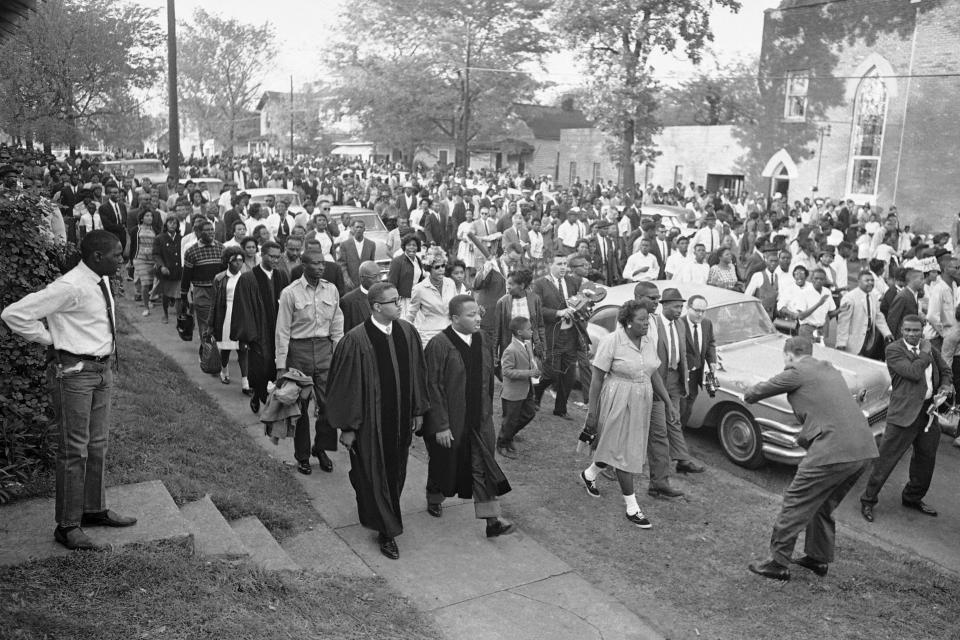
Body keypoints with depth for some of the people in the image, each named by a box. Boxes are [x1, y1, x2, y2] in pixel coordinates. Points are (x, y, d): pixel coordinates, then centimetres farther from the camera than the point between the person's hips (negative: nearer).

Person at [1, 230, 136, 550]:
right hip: (74, 371, -9)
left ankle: (93, 510, 32)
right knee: (74, 450, -2)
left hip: (102, 369, 9)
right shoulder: (70, 287, -20)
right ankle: (67, 526, 9)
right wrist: (51, 339, -12)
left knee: (97, 445, 17)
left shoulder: (102, 281, 7)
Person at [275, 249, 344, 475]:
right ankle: (302, 455, 21)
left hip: (324, 347, 3)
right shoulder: (290, 293, -7)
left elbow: (337, 327, 10)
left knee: (329, 402, -1)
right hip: (298, 349, -3)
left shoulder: (331, 290, 4)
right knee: (300, 406, 6)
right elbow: (283, 331, -5)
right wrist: (281, 365, -7)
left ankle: (321, 448, 20)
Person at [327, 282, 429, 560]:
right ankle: (386, 531, 21)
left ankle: (385, 516, 43)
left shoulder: (408, 333, -3)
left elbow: (416, 374, 6)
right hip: (370, 420, -5)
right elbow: (346, 385, -14)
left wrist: (417, 412, 9)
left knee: (395, 472, 19)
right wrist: (347, 427, -12)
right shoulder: (356, 341, -19)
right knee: (373, 473, 6)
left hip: (401, 418, 6)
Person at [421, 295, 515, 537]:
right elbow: (433, 388, -17)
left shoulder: (482, 340, 0)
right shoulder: (439, 345, -19)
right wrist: (441, 426, -17)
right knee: (445, 462, 15)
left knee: (483, 467, 2)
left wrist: (487, 411, 14)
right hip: (450, 420, -4)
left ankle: (492, 520, 5)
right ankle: (434, 500, 42)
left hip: (479, 418, 4)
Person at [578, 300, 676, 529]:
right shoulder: (611, 342, -17)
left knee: (615, 448, 18)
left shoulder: (647, 342, 3)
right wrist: (592, 412, -14)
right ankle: (632, 508, 11)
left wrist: (668, 402, 10)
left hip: (641, 403, 7)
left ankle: (589, 475, 44)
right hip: (618, 403, -7)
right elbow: (597, 378, -14)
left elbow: (654, 374, 12)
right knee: (624, 453, 1)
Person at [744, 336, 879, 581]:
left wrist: (747, 395, 28)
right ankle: (819, 558, 35)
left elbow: (761, 390, 8)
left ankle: (778, 563, 11)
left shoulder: (797, 372, -1)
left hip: (833, 450, -8)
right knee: (824, 505, 25)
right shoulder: (831, 370, 22)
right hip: (864, 449, 8)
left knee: (795, 504, 4)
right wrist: (805, 437, 37)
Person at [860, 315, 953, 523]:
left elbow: (946, 370, 23)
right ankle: (868, 500, 8)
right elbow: (913, 373, -21)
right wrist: (925, 354, -9)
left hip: (929, 411, 7)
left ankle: (913, 498, 38)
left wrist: (946, 386, 4)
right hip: (905, 412, -7)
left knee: (926, 459, 18)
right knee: (886, 459, -4)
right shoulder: (893, 349, -10)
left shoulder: (930, 348, 10)